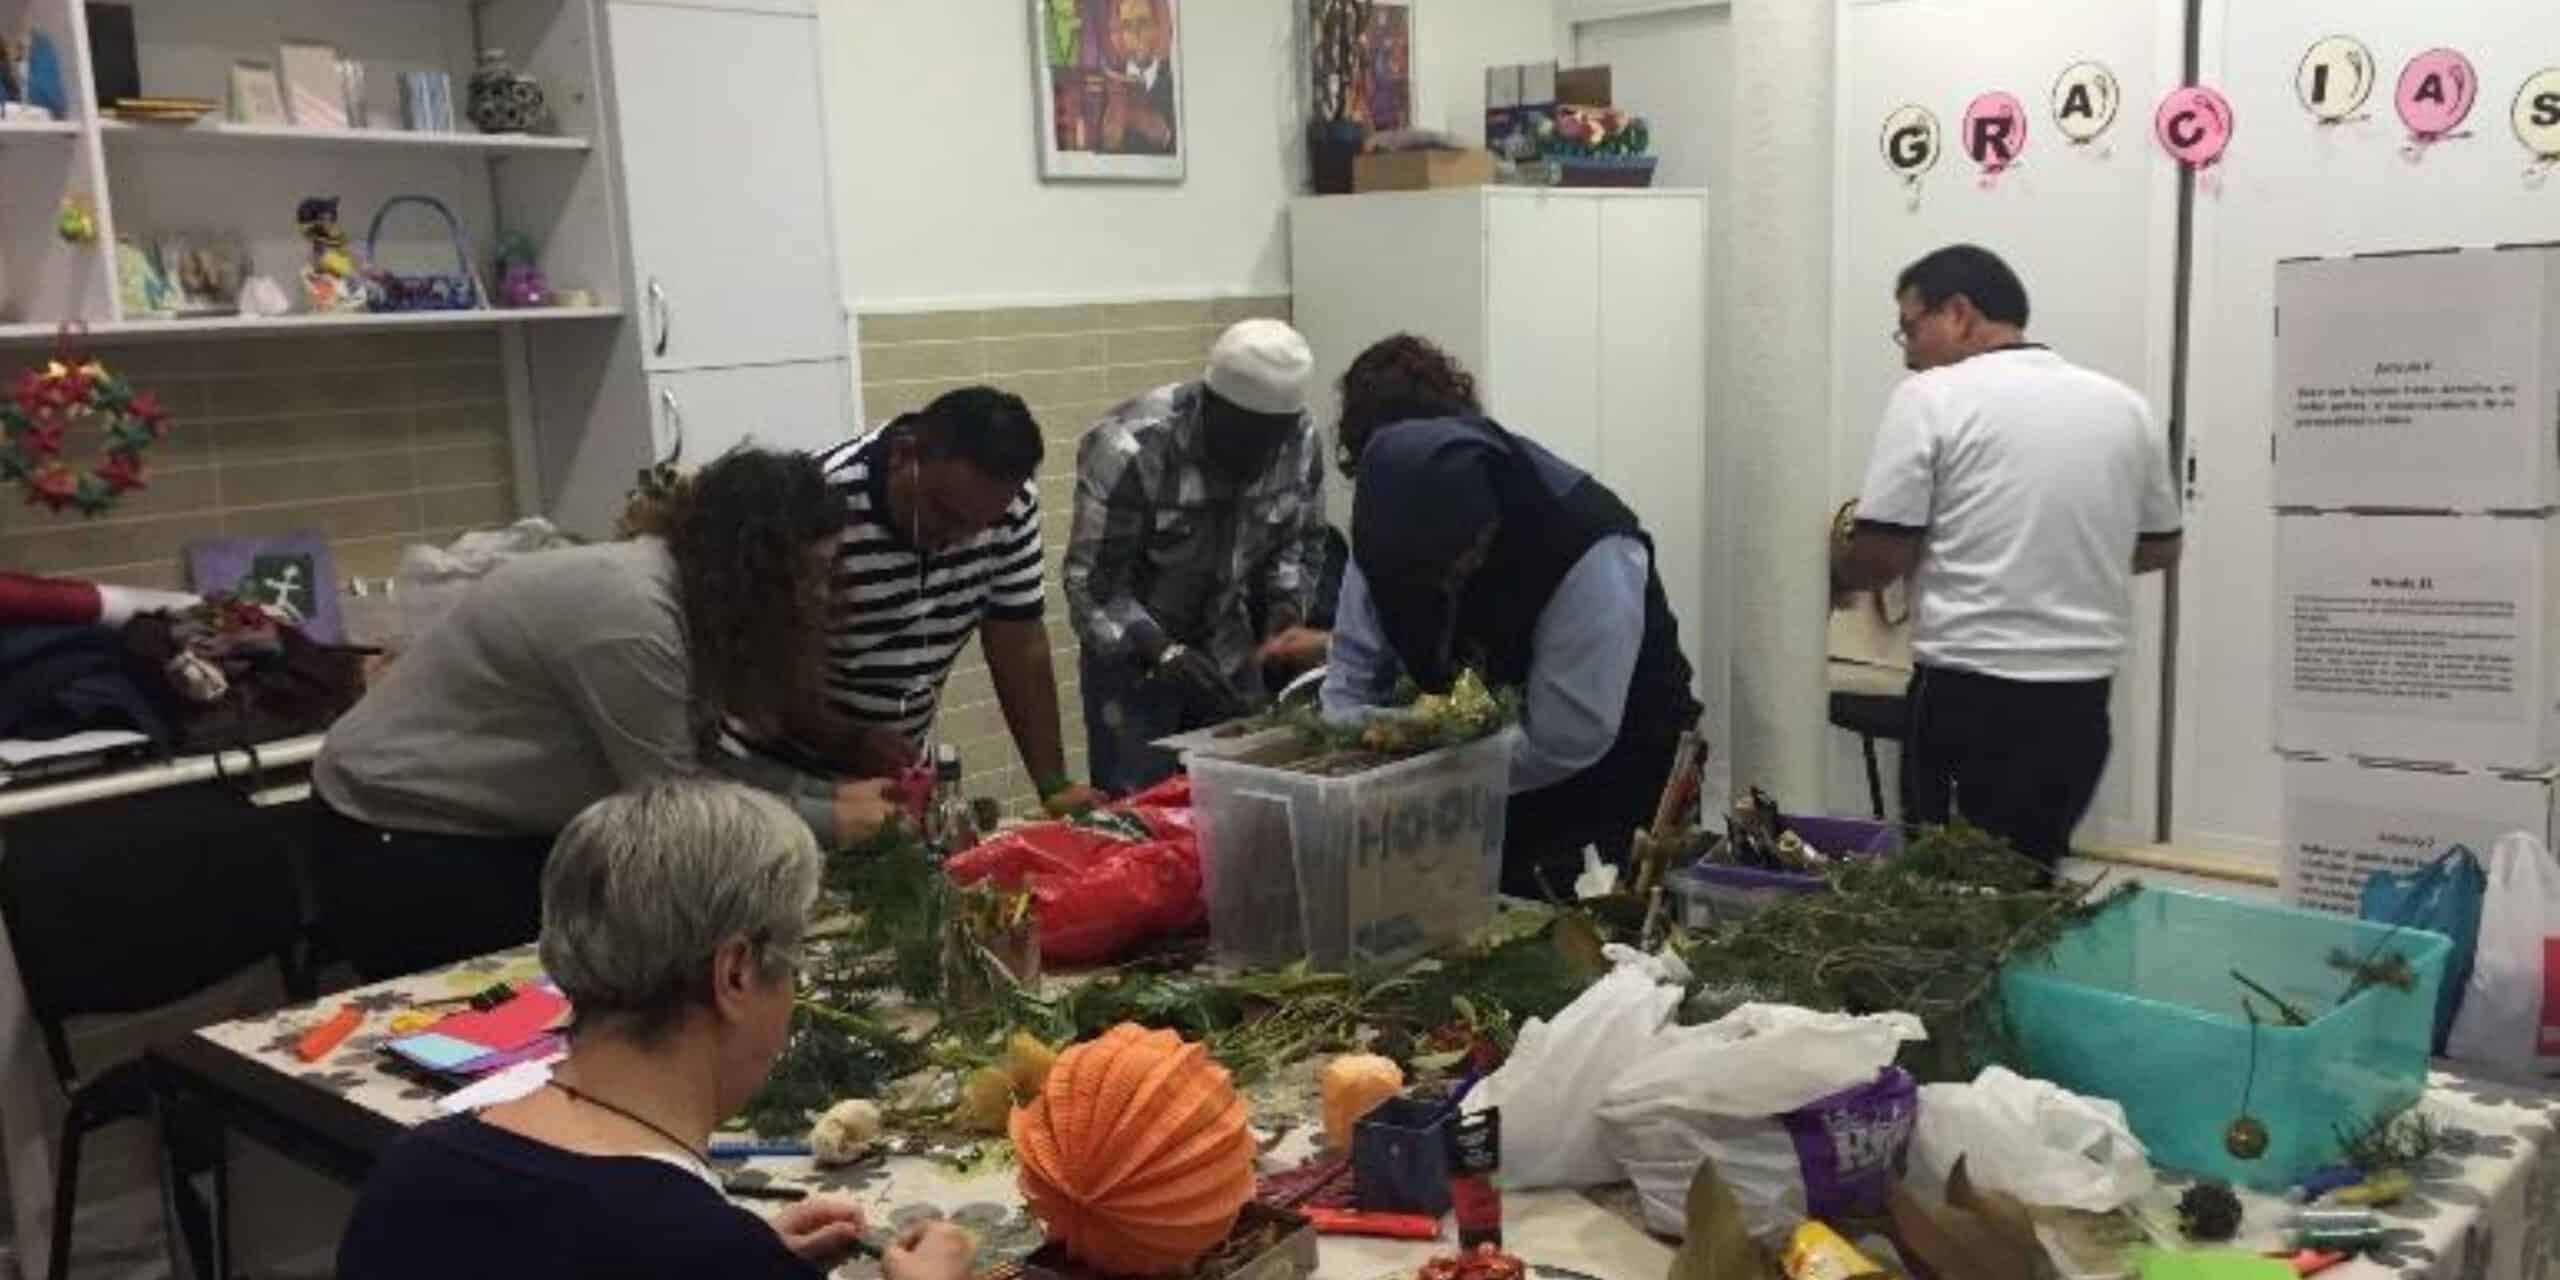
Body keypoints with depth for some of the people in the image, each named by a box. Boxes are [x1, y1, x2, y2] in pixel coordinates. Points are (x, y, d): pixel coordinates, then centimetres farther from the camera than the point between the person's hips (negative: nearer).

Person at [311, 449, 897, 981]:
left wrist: (833, 792, -5)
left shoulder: (671, 584, -1)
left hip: (495, 829, 9)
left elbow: (695, 759, 1)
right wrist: (830, 822, -17)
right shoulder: (629, 614, -31)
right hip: (400, 842, -9)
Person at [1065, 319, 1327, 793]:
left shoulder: (1300, 442, -12)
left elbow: (1300, 542, 4)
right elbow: (1092, 583, -23)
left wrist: (1285, 610, -15)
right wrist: (1163, 653, -35)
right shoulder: (1129, 450, -27)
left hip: (1230, 658, 5)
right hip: (1131, 658, -4)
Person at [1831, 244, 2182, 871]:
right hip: (2082, 694, 5)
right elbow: (2158, 548, 19)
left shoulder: (1931, 397, -7)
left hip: (1969, 690, -5)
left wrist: (1833, 572, 11)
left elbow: (1882, 555, -9)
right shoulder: (2124, 406, 9)